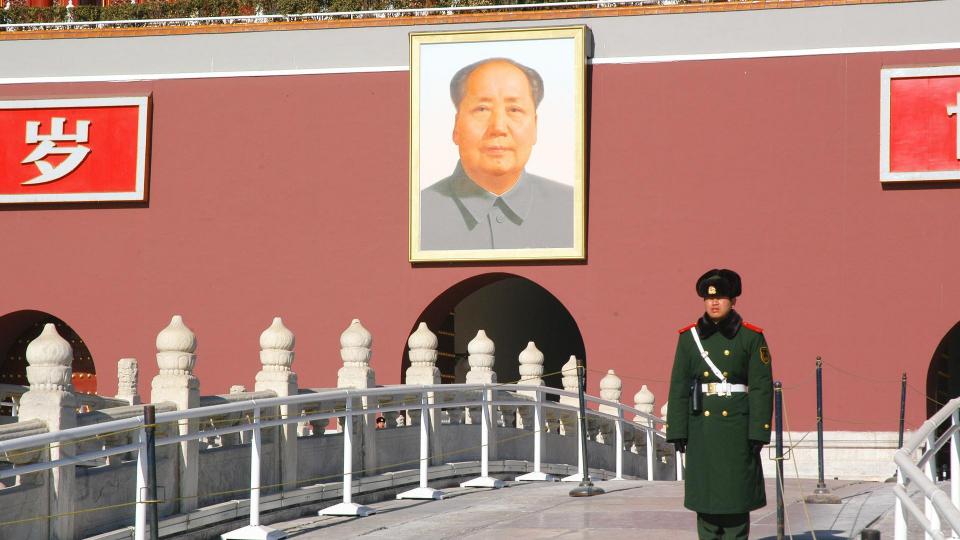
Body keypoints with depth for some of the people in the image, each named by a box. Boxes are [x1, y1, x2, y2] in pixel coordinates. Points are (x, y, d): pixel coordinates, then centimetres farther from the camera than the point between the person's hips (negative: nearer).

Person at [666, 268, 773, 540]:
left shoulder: (752, 338, 1)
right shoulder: (689, 337, 7)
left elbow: (762, 388, -3)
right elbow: (679, 387, 7)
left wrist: (758, 433, -9)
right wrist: (677, 432, 2)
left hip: (738, 429, -2)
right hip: (701, 429, 2)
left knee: (737, 497, 1)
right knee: (704, 497, 4)